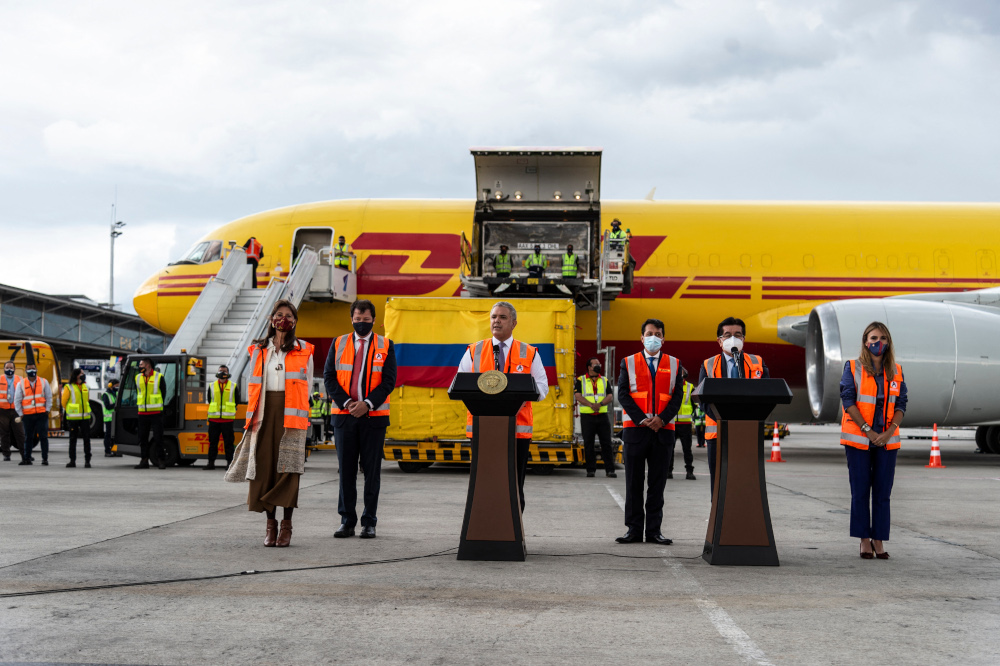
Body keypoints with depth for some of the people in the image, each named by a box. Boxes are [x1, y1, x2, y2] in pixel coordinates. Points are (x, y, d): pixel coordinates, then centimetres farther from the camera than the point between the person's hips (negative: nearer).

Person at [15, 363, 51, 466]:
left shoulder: (43, 382, 6)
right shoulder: (21, 384, 6)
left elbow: (49, 397, 9)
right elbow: (17, 400, 7)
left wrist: (47, 410, 0)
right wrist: (20, 414, 3)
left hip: (42, 414, -1)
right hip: (27, 415, 1)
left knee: (43, 436, -4)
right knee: (28, 437, 6)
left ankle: (45, 458, -1)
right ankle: (27, 458, 13)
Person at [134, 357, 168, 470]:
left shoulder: (159, 377, -3)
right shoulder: (138, 378, 12)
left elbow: (163, 393, 3)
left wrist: (159, 406, 5)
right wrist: (140, 405, 14)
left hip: (156, 413, -5)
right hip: (142, 413, 5)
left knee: (158, 438, -6)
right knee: (142, 438, 5)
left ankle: (161, 460, -1)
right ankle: (144, 461, 11)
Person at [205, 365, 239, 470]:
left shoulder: (233, 386, 7)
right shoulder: (212, 386, 12)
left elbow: (236, 401, 12)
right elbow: (209, 401, 19)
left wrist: (230, 411, 10)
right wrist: (215, 410, 14)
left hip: (228, 419, -2)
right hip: (214, 419, 2)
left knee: (228, 442, -2)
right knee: (212, 441, 3)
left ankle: (229, 462, 3)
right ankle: (211, 462, 9)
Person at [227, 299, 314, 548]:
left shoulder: (304, 352, 8)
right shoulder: (258, 350, 13)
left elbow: (306, 387, 10)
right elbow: (253, 385, 15)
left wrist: (295, 411, 5)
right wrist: (253, 415, 8)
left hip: (291, 414, -2)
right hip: (264, 413, 2)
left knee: (288, 467, -8)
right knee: (264, 465, -2)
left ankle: (286, 525, -4)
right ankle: (270, 523, 4)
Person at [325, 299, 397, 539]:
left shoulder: (385, 346, 6)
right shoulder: (338, 344, 9)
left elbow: (389, 380, -1)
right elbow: (329, 377, 4)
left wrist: (367, 404, -13)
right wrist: (346, 403, -9)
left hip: (374, 415, -1)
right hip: (344, 414, 1)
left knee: (372, 470, 0)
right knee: (346, 469, 2)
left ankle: (369, 522, 6)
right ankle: (347, 521, 8)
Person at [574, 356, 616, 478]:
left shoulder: (605, 381, 13)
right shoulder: (581, 380, 6)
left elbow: (610, 397, 3)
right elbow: (578, 396, -6)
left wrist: (600, 404, -16)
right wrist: (591, 405, -19)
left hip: (602, 416, 2)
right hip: (587, 416, -2)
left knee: (606, 443, -3)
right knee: (588, 444, 1)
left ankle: (610, 470, -2)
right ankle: (591, 470, 7)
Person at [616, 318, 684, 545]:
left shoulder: (674, 365, 11)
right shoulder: (628, 363, 8)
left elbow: (677, 396, 4)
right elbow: (623, 394, 0)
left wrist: (662, 419, -11)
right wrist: (641, 419, -11)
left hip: (663, 430, 1)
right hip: (634, 430, -1)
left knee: (658, 482, 2)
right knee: (634, 482, 1)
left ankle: (654, 530, 6)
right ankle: (634, 529, 5)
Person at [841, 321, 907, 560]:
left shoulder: (896, 372, 10)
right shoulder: (853, 368, 1)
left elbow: (901, 405, 6)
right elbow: (848, 401, -6)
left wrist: (890, 431, -9)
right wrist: (867, 430, -13)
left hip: (887, 441, 3)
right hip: (858, 439, -2)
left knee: (882, 493, 2)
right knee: (860, 491, 0)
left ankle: (879, 541, 7)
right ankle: (864, 540, 6)